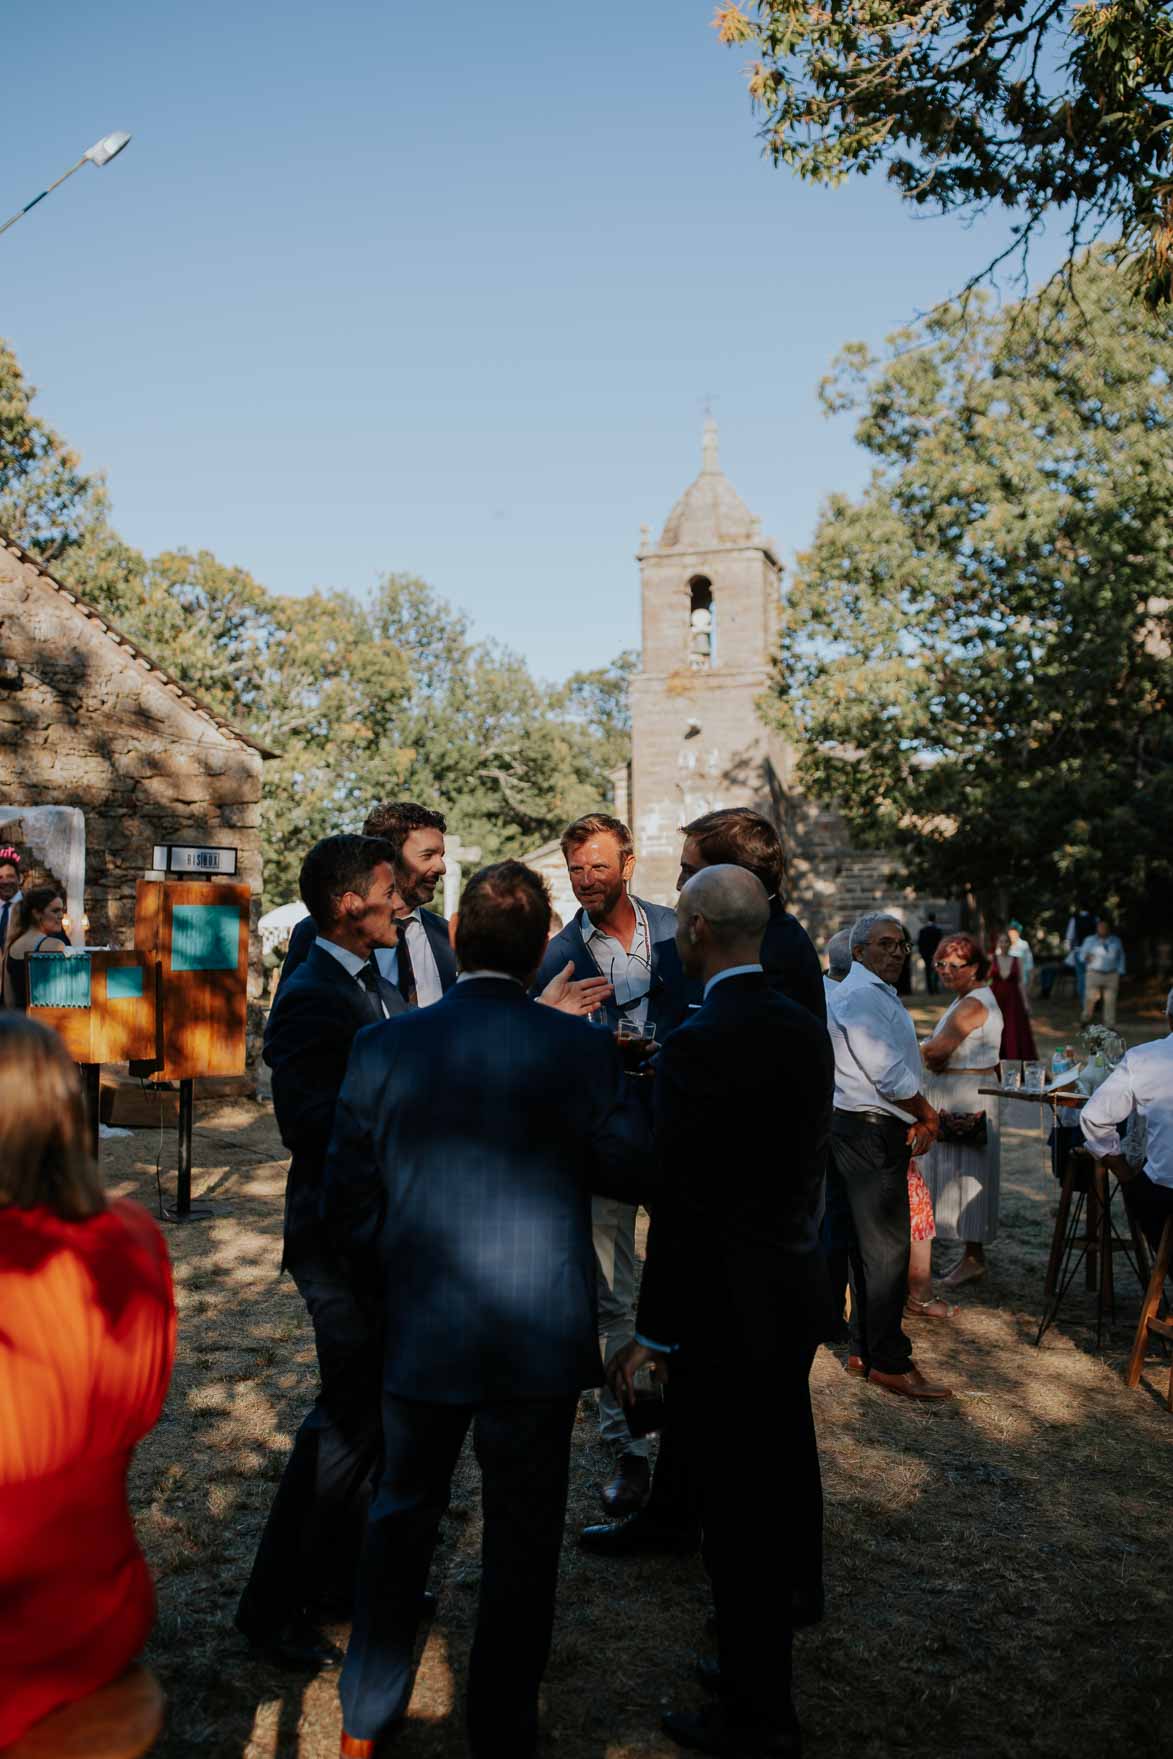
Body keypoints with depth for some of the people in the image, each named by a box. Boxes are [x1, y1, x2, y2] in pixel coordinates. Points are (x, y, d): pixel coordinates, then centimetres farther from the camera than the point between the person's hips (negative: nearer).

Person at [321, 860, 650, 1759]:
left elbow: (348, 1205, -3)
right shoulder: (583, 1048, -14)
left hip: (419, 1336, 2)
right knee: (522, 1548, 15)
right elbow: (635, 1174, -3)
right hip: (538, 1342, -2)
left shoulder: (383, 1046, -8)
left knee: (400, 1520, 23)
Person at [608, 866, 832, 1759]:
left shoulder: (697, 1046, -22)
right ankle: (767, 1661, 38)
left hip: (725, 1303, -8)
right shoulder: (806, 1027, 2)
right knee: (785, 1482, 20)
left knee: (736, 1511, 5)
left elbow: (682, 1204, -20)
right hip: (798, 1286, 9)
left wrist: (652, 1334, -12)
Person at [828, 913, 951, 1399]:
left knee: (871, 1245, 15)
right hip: (870, 1134, -11)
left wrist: (919, 1119, 6)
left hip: (877, 1133, 11)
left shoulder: (878, 994, 19)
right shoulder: (859, 996, -15)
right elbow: (889, 1073, -20)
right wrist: (928, 1116, -5)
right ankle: (889, 1363, 2)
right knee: (887, 1248, -6)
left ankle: (864, 1350, 23)